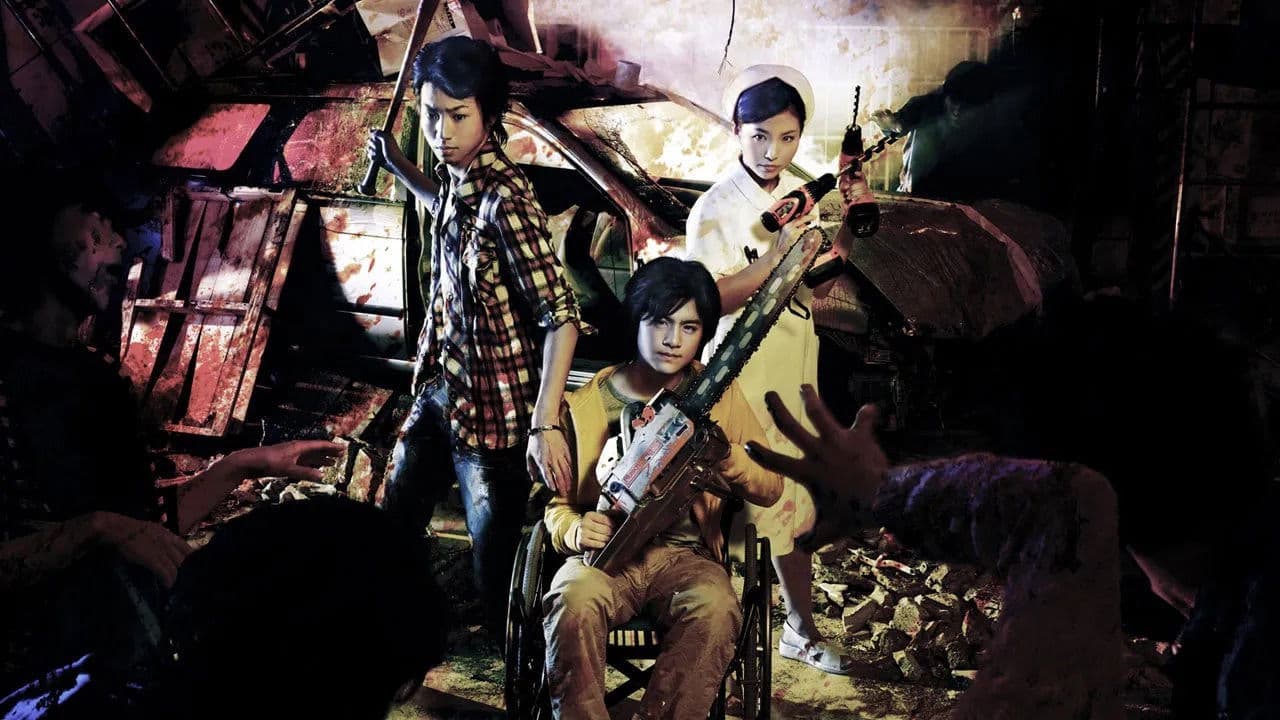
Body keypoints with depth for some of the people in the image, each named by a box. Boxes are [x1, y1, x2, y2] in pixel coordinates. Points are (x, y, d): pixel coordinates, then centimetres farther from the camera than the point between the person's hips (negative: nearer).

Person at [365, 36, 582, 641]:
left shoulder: (503, 196, -23)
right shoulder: (456, 176, 2)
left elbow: (561, 316, -27)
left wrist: (546, 425, -31)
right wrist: (398, 165, 21)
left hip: (493, 407, -9)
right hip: (440, 388, 9)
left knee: (496, 556, 4)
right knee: (397, 522, 23)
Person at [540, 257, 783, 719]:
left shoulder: (718, 395, 8)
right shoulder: (588, 404, 5)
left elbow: (769, 489, 5)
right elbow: (557, 502, 12)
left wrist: (723, 452, -16)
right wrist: (574, 530, -13)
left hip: (686, 554, 1)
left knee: (716, 609, -34)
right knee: (574, 601, -35)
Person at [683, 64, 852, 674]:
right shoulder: (715, 209, -13)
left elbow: (819, 291, 11)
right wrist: (775, 257, -27)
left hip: (795, 372, 6)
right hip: (741, 379, -6)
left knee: (793, 505, 14)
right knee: (738, 507, 1)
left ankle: (803, 630, 27)